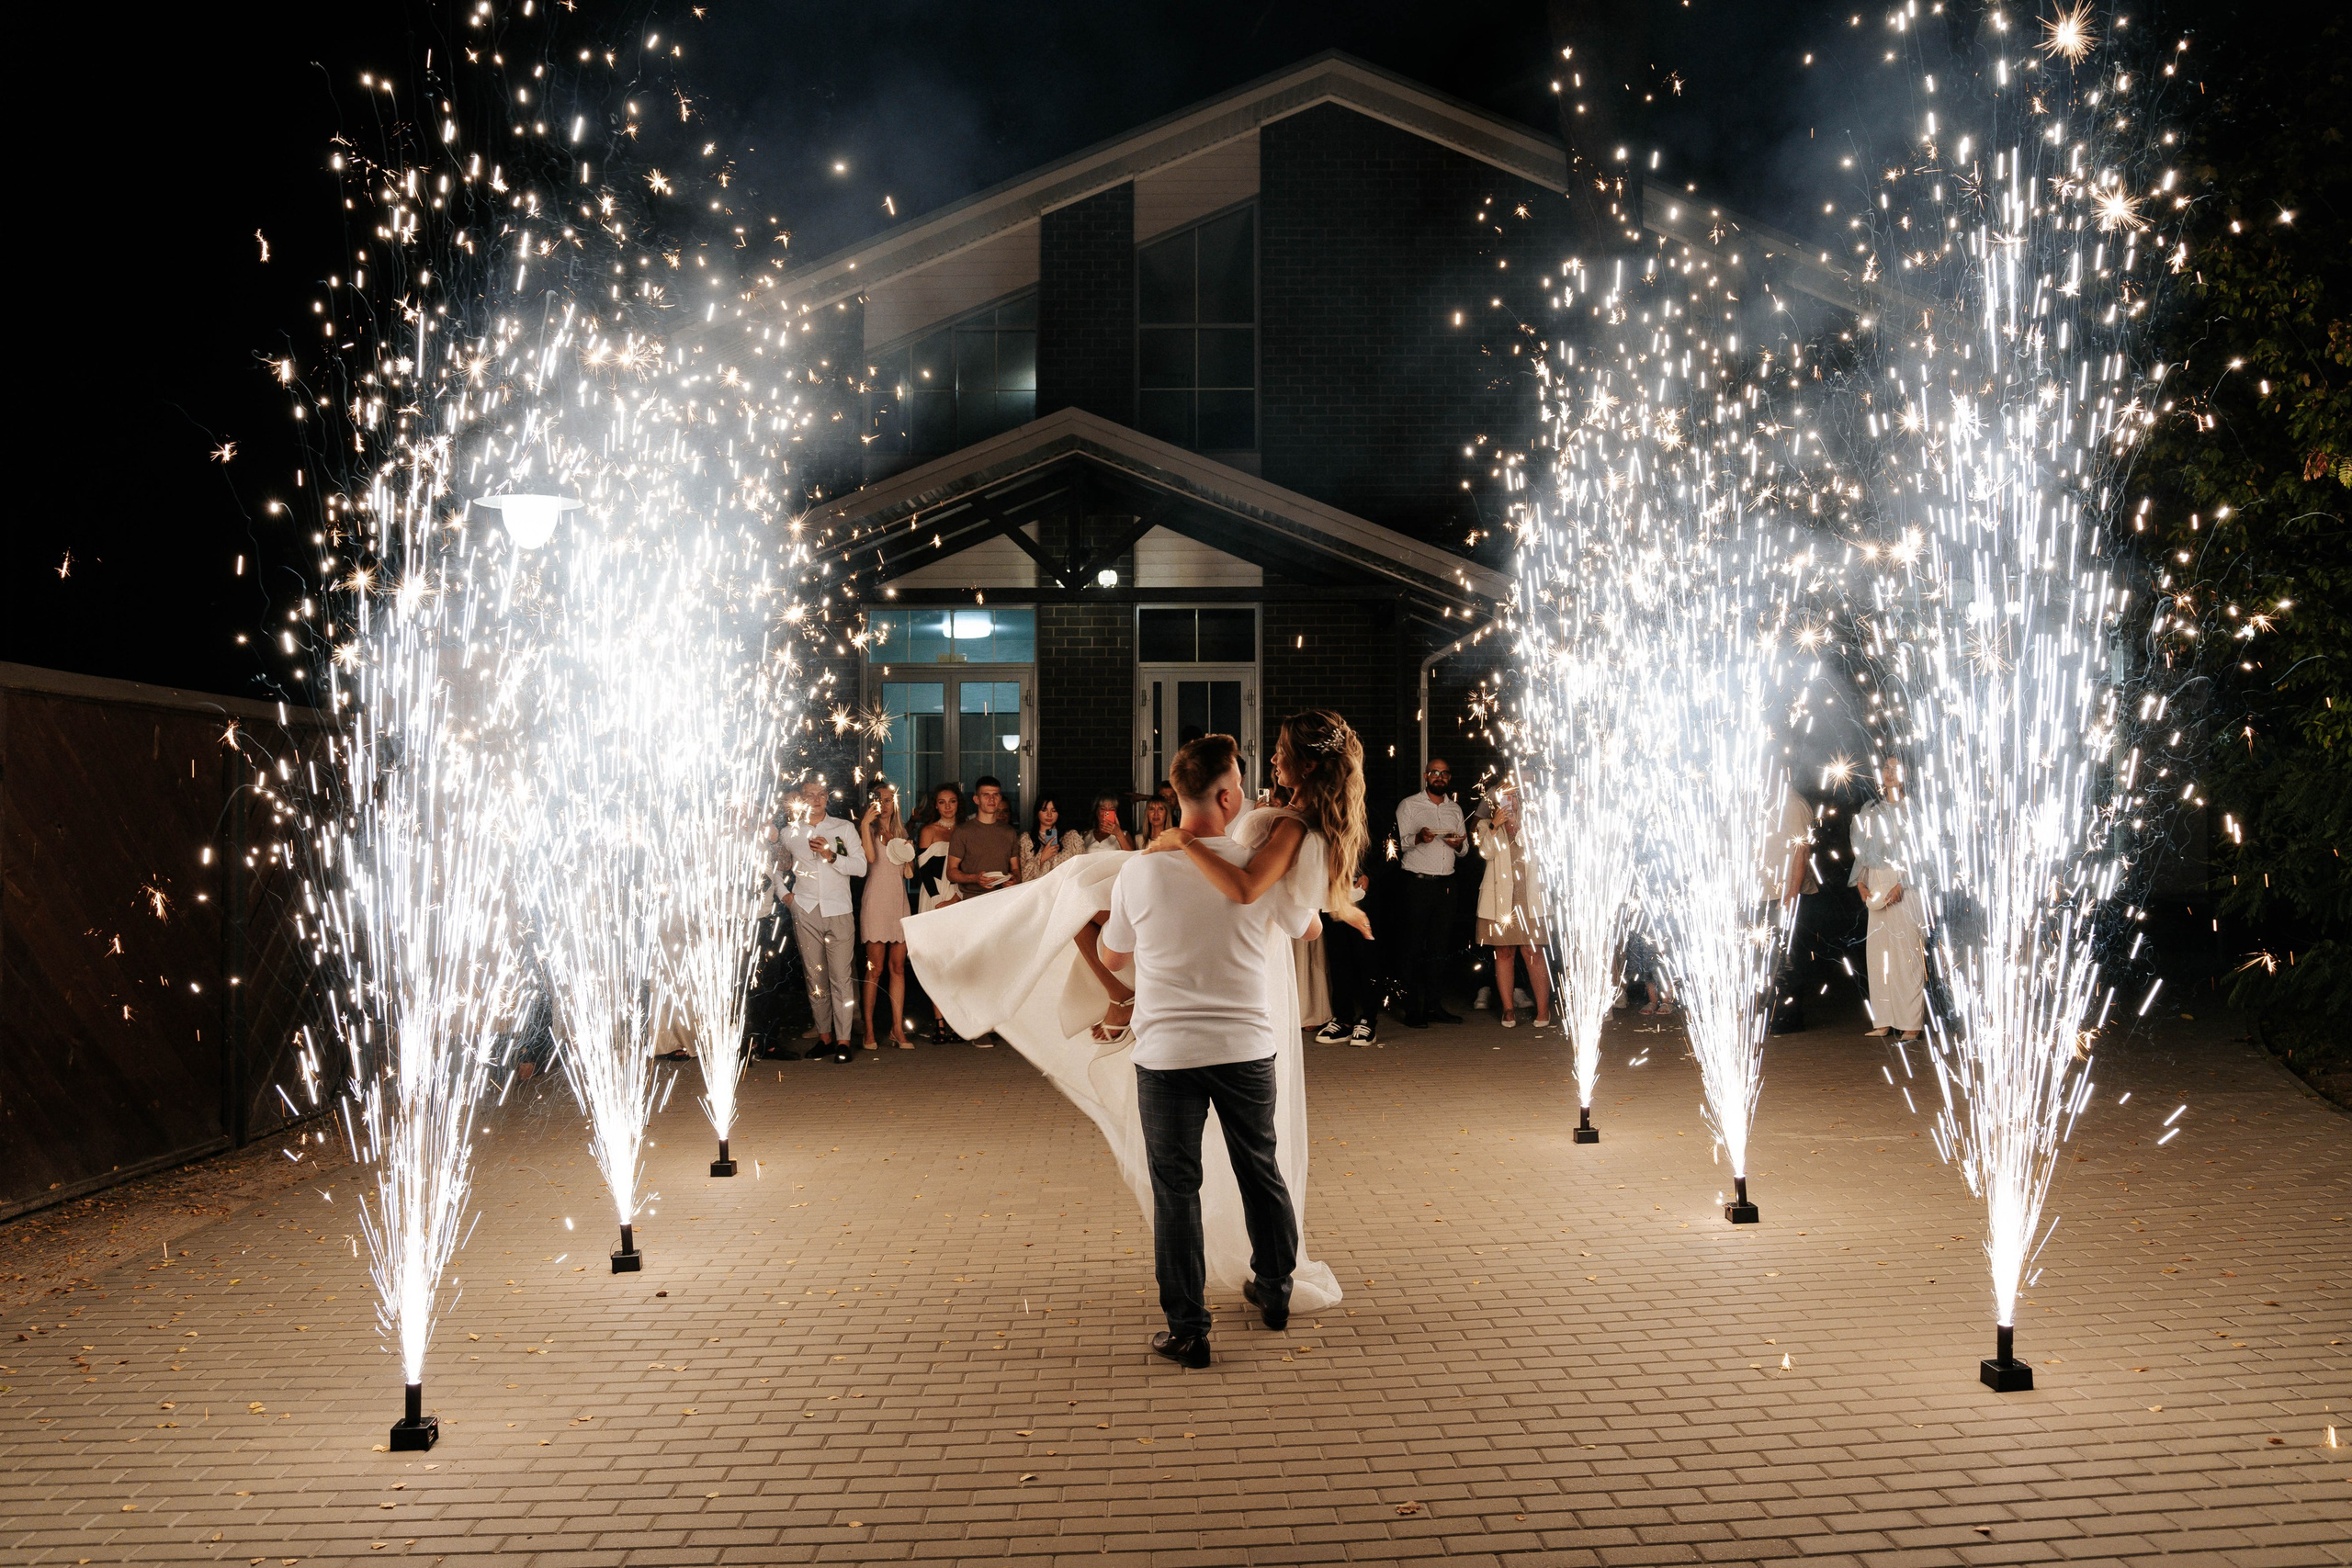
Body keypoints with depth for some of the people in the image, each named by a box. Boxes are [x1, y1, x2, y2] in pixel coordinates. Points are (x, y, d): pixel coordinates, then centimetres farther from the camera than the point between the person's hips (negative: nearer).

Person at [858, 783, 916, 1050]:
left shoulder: (900, 832, 18)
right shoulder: (868, 829, 3)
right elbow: (870, 857, -18)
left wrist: (908, 855, 1)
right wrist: (866, 824, -19)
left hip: (899, 902, 5)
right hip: (876, 901, -5)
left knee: (898, 967, 2)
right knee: (875, 968, -6)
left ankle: (897, 1030, 3)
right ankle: (869, 1030, -2)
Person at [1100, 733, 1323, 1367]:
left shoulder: (1139, 871, -8)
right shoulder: (1258, 868, -7)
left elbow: (1112, 957, 8)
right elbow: (1309, 928, 13)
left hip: (1166, 1054, -1)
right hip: (1246, 1048, 1)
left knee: (1176, 1190, 6)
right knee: (1262, 1173, 20)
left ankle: (1188, 1331, 9)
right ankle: (1274, 1292, 37)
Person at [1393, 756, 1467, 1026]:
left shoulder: (1455, 809, 18)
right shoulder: (1409, 805, 4)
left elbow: (1464, 849, 20)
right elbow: (1396, 842, -3)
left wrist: (1458, 844, -3)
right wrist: (1418, 838, -22)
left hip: (1445, 883, 5)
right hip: (1417, 882, -4)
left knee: (1440, 947, 4)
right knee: (1414, 948, -4)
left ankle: (1434, 1005, 10)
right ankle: (1412, 1009, -2)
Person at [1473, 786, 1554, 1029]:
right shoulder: (1486, 826, 14)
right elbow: (1486, 852, -2)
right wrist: (1495, 826, -13)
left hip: (1528, 899, 0)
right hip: (1499, 899, 1)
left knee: (1533, 953, -7)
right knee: (1504, 954, 1)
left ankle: (1543, 1010, -4)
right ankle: (1508, 1009, 7)